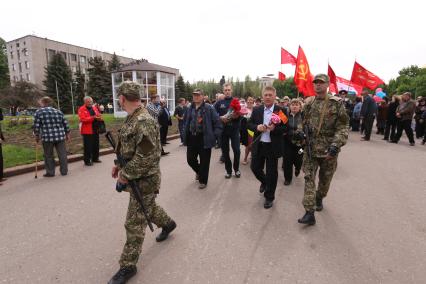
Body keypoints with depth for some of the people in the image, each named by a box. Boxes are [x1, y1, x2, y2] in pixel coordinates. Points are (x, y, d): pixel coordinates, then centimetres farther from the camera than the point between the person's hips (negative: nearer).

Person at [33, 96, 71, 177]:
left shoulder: (39, 112, 0)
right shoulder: (58, 111, 10)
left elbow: (36, 126, -2)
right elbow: (65, 124, 10)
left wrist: (37, 136, 8)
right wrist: (67, 134, 17)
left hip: (47, 137, -3)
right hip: (60, 136, 3)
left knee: (49, 156, 9)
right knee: (62, 154, 8)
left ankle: (50, 172, 15)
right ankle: (64, 171, 14)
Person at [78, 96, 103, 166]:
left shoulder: (94, 108, 13)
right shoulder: (81, 109, -6)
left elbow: (98, 116, 15)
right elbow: (83, 119, -19)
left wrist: (99, 118, -10)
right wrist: (93, 117, -25)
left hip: (95, 130, 6)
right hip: (87, 131, -6)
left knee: (96, 145, 13)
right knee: (88, 146, -3)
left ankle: (95, 158, 27)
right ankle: (87, 161, 5)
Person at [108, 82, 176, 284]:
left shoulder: (144, 121, -26)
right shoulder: (132, 118, 6)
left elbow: (145, 157, -29)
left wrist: (125, 174, -19)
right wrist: (119, 166, 9)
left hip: (144, 180, -9)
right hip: (138, 178, 10)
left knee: (135, 224, 4)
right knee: (148, 207, 28)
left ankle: (128, 266, 22)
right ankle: (167, 224, 54)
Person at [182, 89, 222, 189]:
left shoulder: (209, 108, -8)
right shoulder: (189, 109, 9)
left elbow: (217, 123, -7)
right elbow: (185, 122, 20)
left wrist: (214, 136, -12)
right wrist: (185, 135, 11)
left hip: (204, 139, -5)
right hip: (192, 138, 5)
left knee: (204, 161, 5)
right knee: (190, 159, 12)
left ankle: (203, 180, 25)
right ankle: (199, 171, 43)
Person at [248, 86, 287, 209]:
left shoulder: (281, 110, -6)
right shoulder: (256, 110, 3)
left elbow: (286, 128, -7)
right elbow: (249, 124, 5)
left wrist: (274, 128, -25)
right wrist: (257, 127, -16)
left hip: (273, 146, -3)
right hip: (258, 145, 3)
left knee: (272, 172, 7)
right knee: (255, 167, 13)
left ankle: (269, 197, 26)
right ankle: (264, 182, 46)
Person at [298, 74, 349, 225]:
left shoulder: (337, 103, -6)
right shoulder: (308, 103, 6)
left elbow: (342, 127, -10)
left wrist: (336, 145, -21)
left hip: (328, 149, -2)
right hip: (310, 148, 2)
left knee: (325, 178, 15)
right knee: (309, 178, -5)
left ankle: (319, 198, 43)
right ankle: (309, 213, -2)